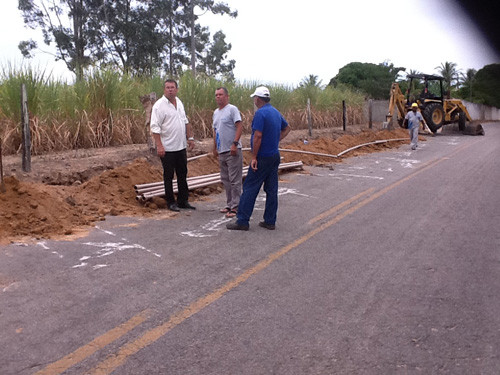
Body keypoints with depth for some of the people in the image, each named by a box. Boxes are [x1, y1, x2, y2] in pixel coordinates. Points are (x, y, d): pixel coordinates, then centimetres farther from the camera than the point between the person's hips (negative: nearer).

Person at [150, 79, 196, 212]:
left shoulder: (179, 103, 12)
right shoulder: (159, 105, -11)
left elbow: (185, 122, 21)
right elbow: (155, 127, -16)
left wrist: (190, 137, 15)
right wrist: (159, 146, -23)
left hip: (181, 146, 7)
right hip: (167, 148, -7)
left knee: (182, 175, 12)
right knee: (168, 176, 3)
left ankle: (183, 201, 22)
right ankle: (171, 202, 13)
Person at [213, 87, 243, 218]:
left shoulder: (232, 109, -7)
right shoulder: (216, 112, 18)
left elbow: (239, 126, -15)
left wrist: (234, 143, -23)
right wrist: (215, 148, 23)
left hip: (232, 151, -9)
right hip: (221, 152, 9)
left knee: (234, 180, -5)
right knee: (225, 180, 14)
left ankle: (235, 207, 0)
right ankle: (229, 204, 23)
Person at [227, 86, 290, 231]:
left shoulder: (260, 113, -15)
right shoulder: (276, 112, 12)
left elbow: (258, 136, -21)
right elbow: (286, 128, 27)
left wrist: (254, 157, -16)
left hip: (263, 158, -8)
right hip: (275, 156, 9)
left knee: (250, 188, -3)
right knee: (271, 189, 9)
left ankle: (242, 221, -1)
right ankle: (270, 221, 13)